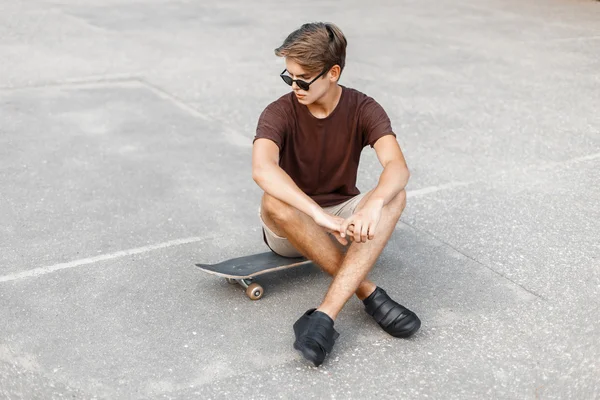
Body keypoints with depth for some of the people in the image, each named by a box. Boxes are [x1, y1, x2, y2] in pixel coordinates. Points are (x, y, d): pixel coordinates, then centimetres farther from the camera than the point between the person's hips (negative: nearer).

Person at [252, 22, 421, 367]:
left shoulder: (363, 110, -10)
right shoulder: (280, 113, -15)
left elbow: (397, 166, -27)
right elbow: (262, 169, -36)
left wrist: (373, 204, -48)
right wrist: (320, 215, -47)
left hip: (343, 217, 2)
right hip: (293, 227, -1)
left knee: (395, 196, -28)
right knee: (273, 202, -36)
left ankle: (326, 315, -38)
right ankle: (369, 293, -27)